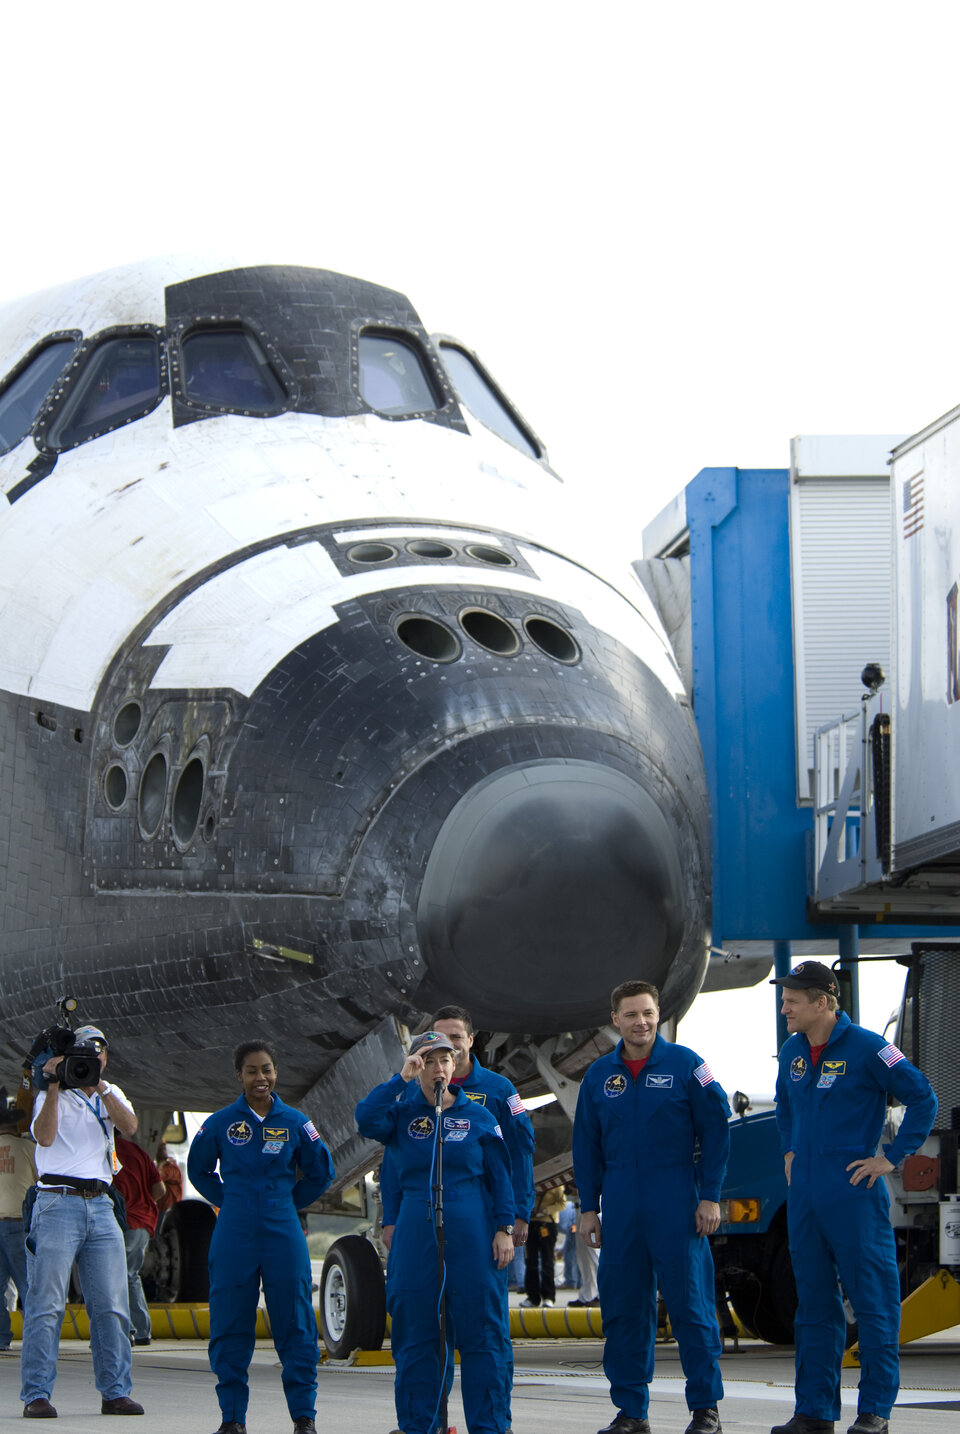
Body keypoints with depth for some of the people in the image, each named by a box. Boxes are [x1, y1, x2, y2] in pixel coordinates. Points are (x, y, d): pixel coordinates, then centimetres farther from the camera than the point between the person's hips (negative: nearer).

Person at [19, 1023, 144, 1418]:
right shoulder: (51, 1096, 6)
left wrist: (99, 1085, -12)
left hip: (100, 1206, 4)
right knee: (46, 1304, -8)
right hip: (58, 1203, -4)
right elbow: (44, 1136, -13)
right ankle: (36, 1395, -6)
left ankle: (115, 1392, 8)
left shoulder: (111, 1096, 18)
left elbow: (129, 1127, -3)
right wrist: (55, 1086, -16)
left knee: (111, 1307, 3)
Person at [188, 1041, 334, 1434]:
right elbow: (199, 1170, 17)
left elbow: (321, 1172, 15)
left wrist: (287, 1202, 10)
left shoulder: (294, 1123, 4)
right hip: (234, 1236, 0)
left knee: (294, 1324, -1)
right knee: (230, 1327, 1)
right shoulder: (220, 1123, 3)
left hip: (283, 1235, 0)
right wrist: (229, 1201, 9)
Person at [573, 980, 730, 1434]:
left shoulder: (685, 1065, -1)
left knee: (690, 1303, -3)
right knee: (622, 1309, 4)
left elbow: (715, 1130, 0)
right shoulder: (599, 1075, 10)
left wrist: (710, 1196, -5)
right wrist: (587, 1207, 9)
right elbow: (586, 1145, 14)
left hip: (677, 1206, -4)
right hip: (620, 1206, 4)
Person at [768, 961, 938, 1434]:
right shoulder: (793, 1052, 11)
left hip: (854, 1195, -7)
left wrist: (892, 1158, -10)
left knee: (873, 1303, -3)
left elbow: (922, 1098, -9)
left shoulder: (866, 1048, -11)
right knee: (813, 1304, 9)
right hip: (804, 1196, 7)